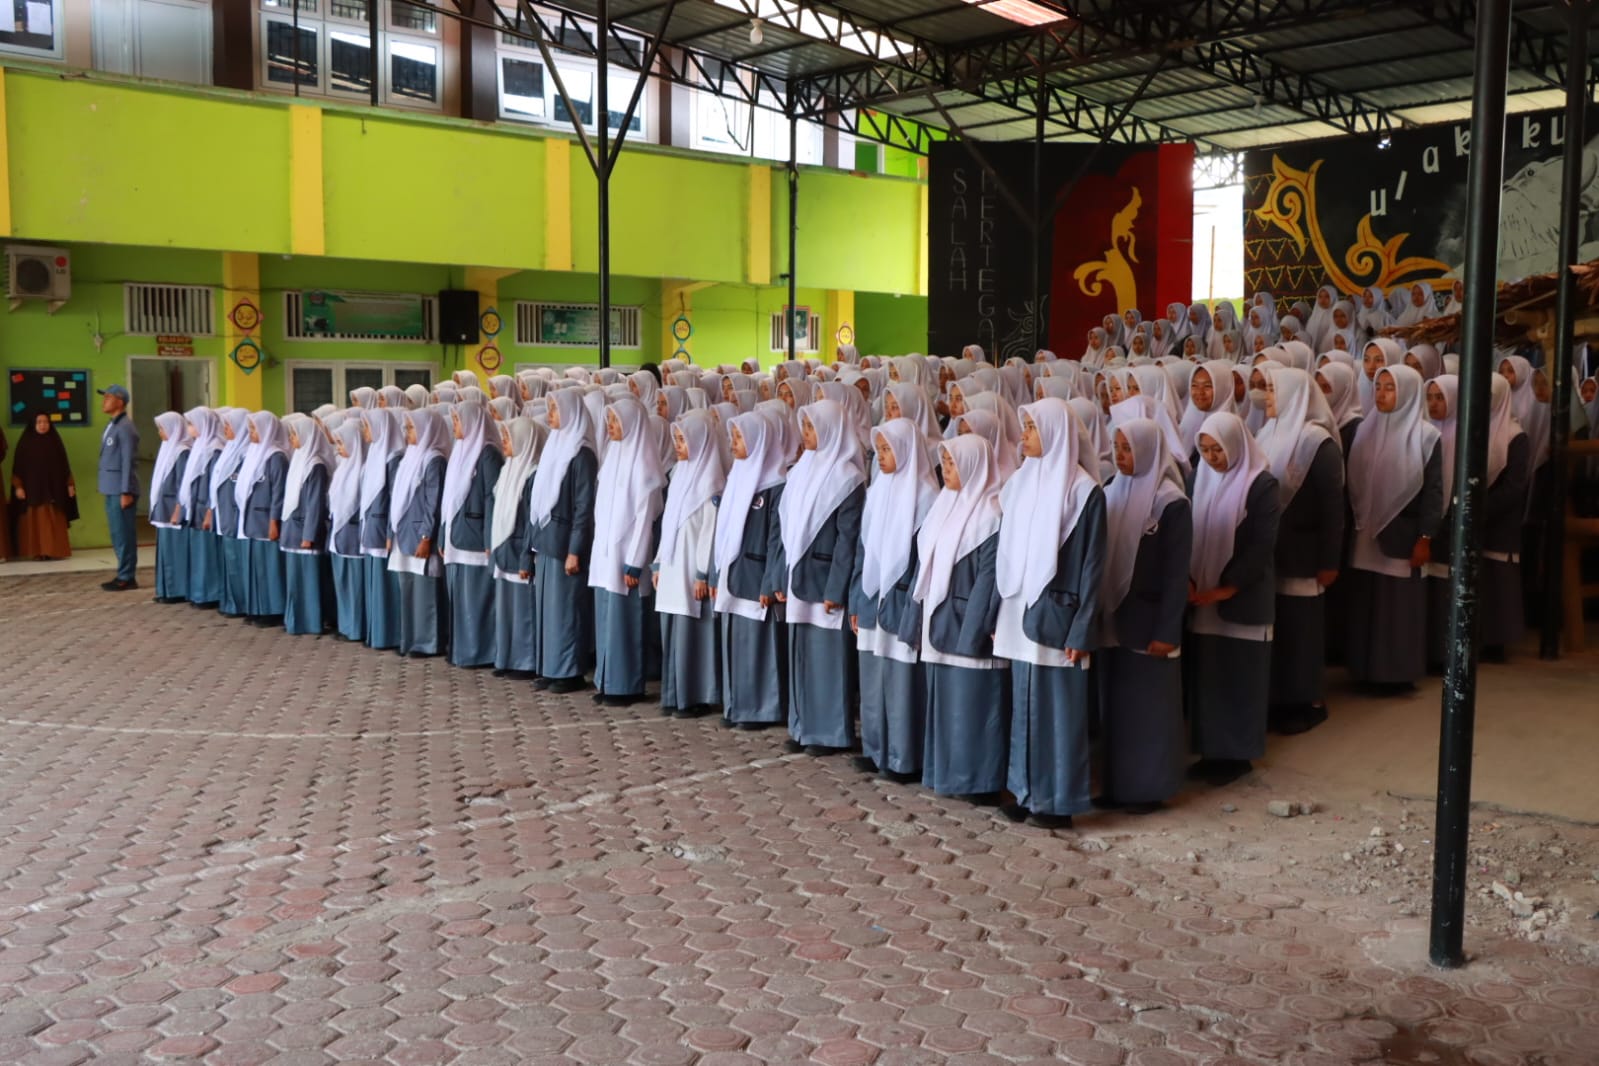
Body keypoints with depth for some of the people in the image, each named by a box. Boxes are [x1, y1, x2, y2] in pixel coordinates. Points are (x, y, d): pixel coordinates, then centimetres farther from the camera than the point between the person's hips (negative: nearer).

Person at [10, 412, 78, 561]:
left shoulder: (55, 441, 7)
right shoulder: (25, 442, 0)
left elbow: (63, 464, 10)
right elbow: (18, 466, -1)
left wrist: (69, 484, 5)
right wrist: (18, 486, -8)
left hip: (53, 487, 2)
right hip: (32, 488, -2)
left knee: (54, 522, 0)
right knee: (35, 521, -2)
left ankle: (55, 550, 3)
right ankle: (37, 552, -1)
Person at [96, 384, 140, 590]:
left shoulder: (125, 427, -13)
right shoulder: (112, 426, 16)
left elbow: (128, 461, -17)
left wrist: (126, 492, -19)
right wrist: (105, 487, 18)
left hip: (121, 490, -10)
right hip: (111, 489, 10)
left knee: (124, 534, -5)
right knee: (117, 534, 13)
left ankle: (126, 577, -1)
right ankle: (123, 575, 18)